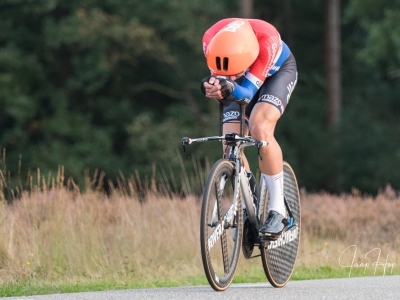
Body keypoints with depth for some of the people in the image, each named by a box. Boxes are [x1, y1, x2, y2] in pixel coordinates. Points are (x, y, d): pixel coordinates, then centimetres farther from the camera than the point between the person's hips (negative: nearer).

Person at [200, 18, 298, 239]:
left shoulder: (267, 40, -42)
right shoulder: (211, 41, -34)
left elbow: (248, 91, -39)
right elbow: (218, 77, -26)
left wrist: (230, 89, -61)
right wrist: (211, 85, -50)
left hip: (278, 71, -4)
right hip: (244, 83, 4)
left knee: (260, 129, -29)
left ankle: (278, 210, -20)